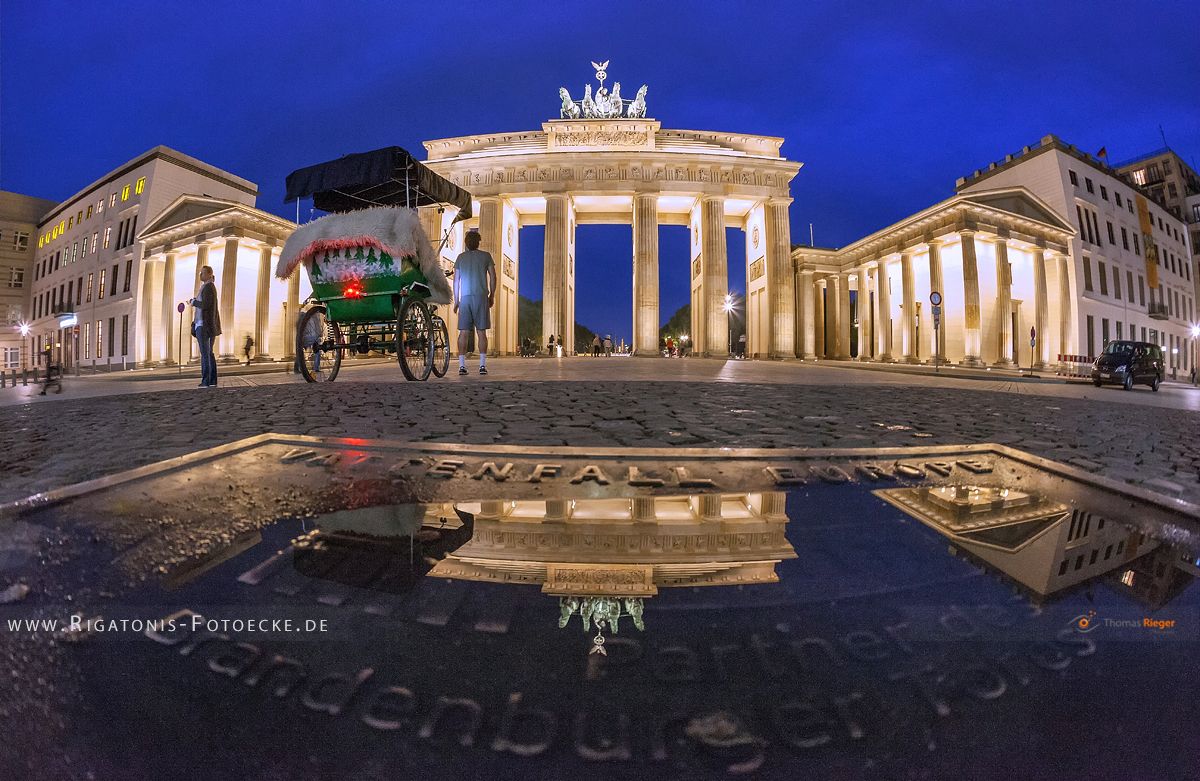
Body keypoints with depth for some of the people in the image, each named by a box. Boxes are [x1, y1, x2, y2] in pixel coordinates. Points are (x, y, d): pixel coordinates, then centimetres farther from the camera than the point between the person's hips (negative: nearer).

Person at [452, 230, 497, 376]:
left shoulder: (460, 257, 10)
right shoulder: (486, 256, 5)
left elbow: (456, 280, 8)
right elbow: (493, 277, 3)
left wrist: (456, 301, 13)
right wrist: (491, 296, 12)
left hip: (465, 298, 1)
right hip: (481, 297, -1)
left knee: (463, 332, 2)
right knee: (481, 332, -1)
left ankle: (462, 365, -1)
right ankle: (482, 365, -4)